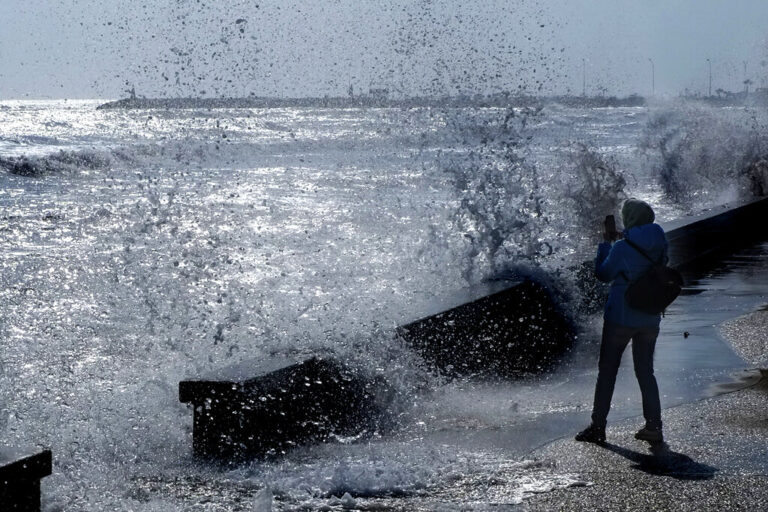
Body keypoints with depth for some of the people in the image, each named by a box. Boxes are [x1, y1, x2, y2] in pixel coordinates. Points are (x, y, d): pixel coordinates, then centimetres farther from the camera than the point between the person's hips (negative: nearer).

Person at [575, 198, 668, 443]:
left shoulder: (622, 248, -17)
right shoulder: (659, 244, -2)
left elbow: (603, 274, -4)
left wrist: (606, 244, 7)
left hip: (621, 317, -5)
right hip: (650, 319, 5)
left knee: (607, 370, 6)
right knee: (645, 372, 14)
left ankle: (598, 425, 7)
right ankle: (654, 427, 11)